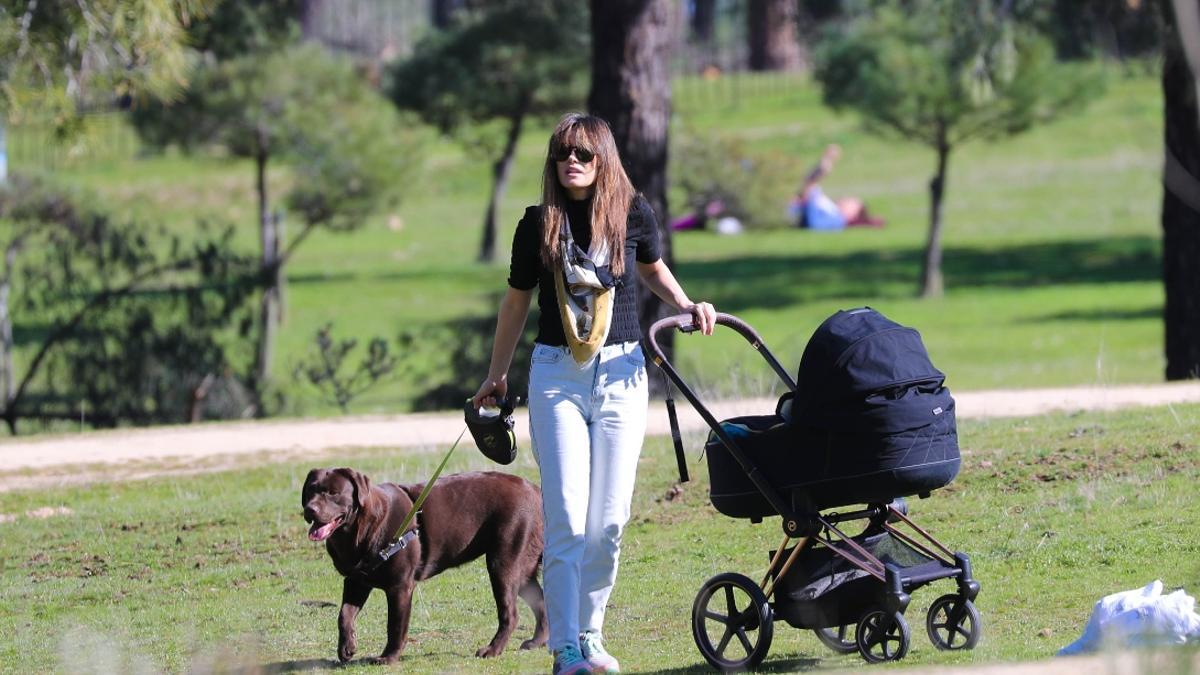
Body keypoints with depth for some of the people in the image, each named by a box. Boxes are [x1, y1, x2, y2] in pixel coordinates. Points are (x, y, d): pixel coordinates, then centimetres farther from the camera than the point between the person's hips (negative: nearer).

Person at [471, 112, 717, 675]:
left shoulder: (633, 213, 0)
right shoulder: (539, 224, -1)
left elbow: (652, 268, 21)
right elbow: (516, 301, 12)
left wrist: (686, 305, 3)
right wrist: (496, 376, 20)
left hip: (620, 373, 1)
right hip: (556, 374, -1)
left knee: (609, 520, 1)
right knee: (565, 518, -10)